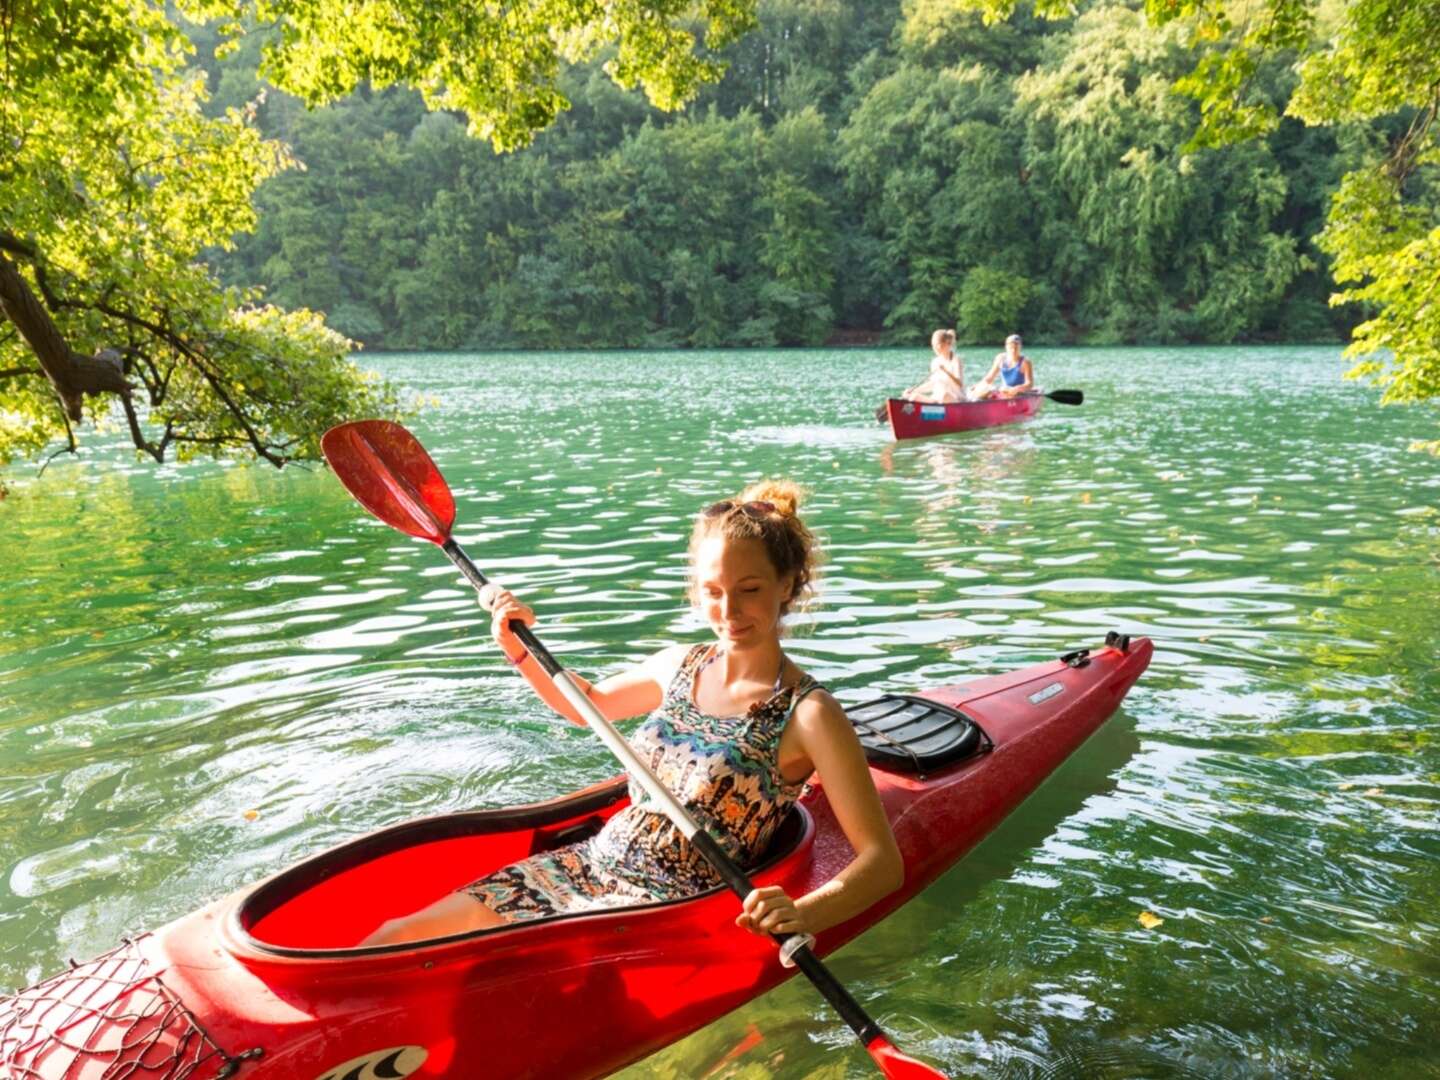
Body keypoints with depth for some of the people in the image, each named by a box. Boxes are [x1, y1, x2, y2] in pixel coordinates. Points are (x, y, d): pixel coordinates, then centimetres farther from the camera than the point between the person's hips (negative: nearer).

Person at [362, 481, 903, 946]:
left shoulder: (808, 714, -15)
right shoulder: (680, 665, 3)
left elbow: (884, 861, -17)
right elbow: (586, 705, 22)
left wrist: (806, 914, -36)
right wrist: (517, 649, 7)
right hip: (590, 864, 6)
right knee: (398, 937, -3)